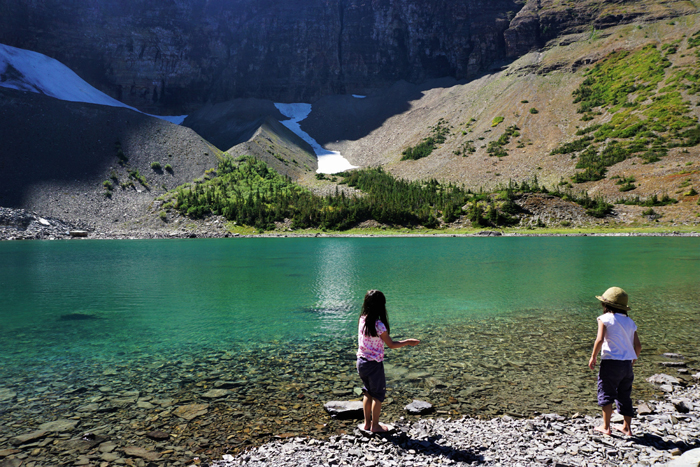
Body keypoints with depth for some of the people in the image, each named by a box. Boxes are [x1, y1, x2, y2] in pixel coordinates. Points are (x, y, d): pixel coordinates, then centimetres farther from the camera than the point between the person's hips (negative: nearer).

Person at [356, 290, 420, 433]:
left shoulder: (362, 320, -2)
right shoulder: (378, 325, -23)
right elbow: (391, 344, -14)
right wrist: (408, 342, -3)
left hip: (361, 361, 7)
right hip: (374, 364, -7)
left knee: (368, 392, 21)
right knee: (378, 394, 11)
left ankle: (367, 422, 31)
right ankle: (375, 425, 21)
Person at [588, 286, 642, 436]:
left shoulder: (605, 318, -6)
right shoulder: (630, 322, 10)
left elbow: (600, 340, -17)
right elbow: (638, 345, 8)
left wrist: (593, 357, -6)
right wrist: (634, 358, 26)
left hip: (611, 362, -5)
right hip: (627, 363, 6)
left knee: (606, 394, 6)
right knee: (625, 396, 17)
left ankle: (606, 427, 10)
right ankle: (627, 427, 25)